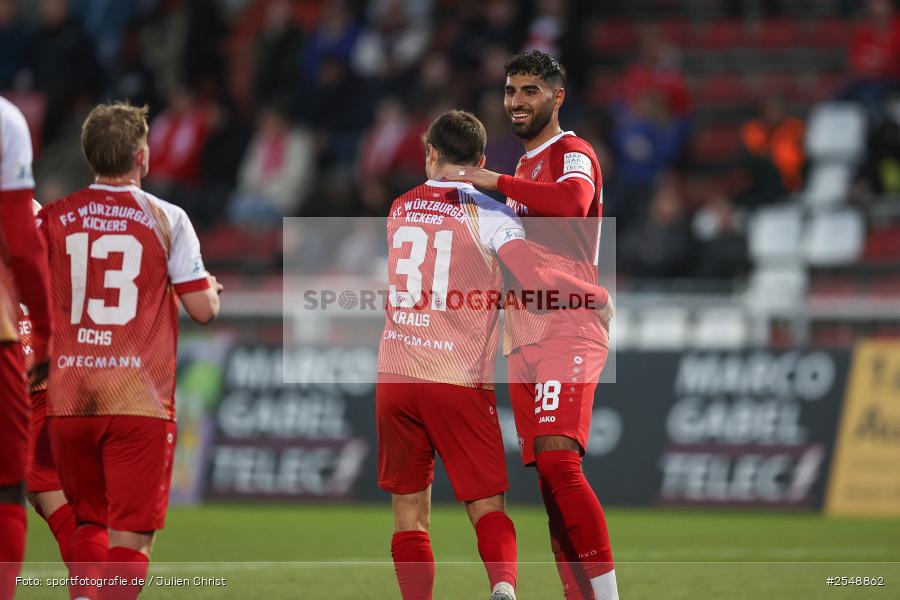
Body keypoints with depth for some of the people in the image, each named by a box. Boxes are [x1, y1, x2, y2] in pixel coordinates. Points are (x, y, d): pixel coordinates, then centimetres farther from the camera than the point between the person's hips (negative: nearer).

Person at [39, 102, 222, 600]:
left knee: (88, 522, 17)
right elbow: (202, 309, -3)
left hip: (68, 401, 3)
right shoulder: (166, 219, -3)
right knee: (131, 534, -1)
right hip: (139, 402, -3)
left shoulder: (53, 218, 3)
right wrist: (212, 288, 19)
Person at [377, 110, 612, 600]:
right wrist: (594, 293, -1)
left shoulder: (399, 210, 12)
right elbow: (534, 279, -17)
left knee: (408, 511, 9)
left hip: (395, 376, 3)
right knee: (486, 506, 3)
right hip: (459, 380, -3)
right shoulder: (489, 214, -3)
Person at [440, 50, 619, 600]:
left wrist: (495, 182, -23)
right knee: (549, 478, 2)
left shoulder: (572, 154, -3)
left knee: (559, 461, -23)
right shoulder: (525, 169, 25)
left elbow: (573, 202, -28)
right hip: (525, 341, 9)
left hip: (568, 332, -9)